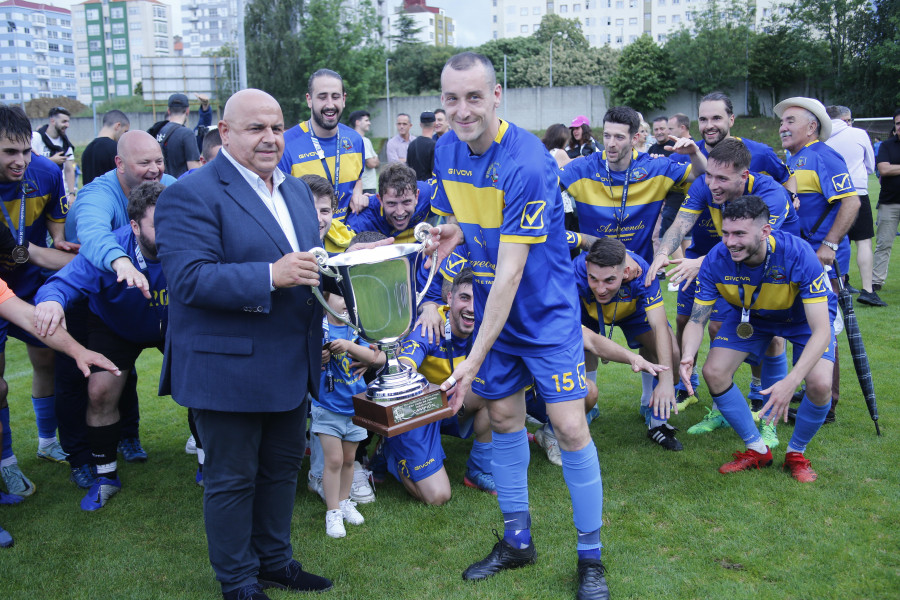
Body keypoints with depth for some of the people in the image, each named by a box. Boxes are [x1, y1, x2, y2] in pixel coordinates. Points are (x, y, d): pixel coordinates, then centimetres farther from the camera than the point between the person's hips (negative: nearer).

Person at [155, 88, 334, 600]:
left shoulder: (297, 190, 13)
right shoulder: (191, 196, -13)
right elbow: (189, 279, -23)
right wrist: (271, 276, -30)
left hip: (292, 364, 8)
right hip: (229, 369, -7)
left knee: (283, 467, 20)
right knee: (232, 480, 8)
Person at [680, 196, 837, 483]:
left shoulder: (798, 255, -38)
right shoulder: (716, 260, -29)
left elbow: (821, 330, -39)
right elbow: (697, 320, -19)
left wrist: (791, 381, -52)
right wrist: (687, 355, -43)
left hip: (803, 315, -3)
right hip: (749, 315, 3)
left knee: (820, 385, -25)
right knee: (713, 372, -15)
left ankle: (796, 453, 6)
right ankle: (757, 450, 7)